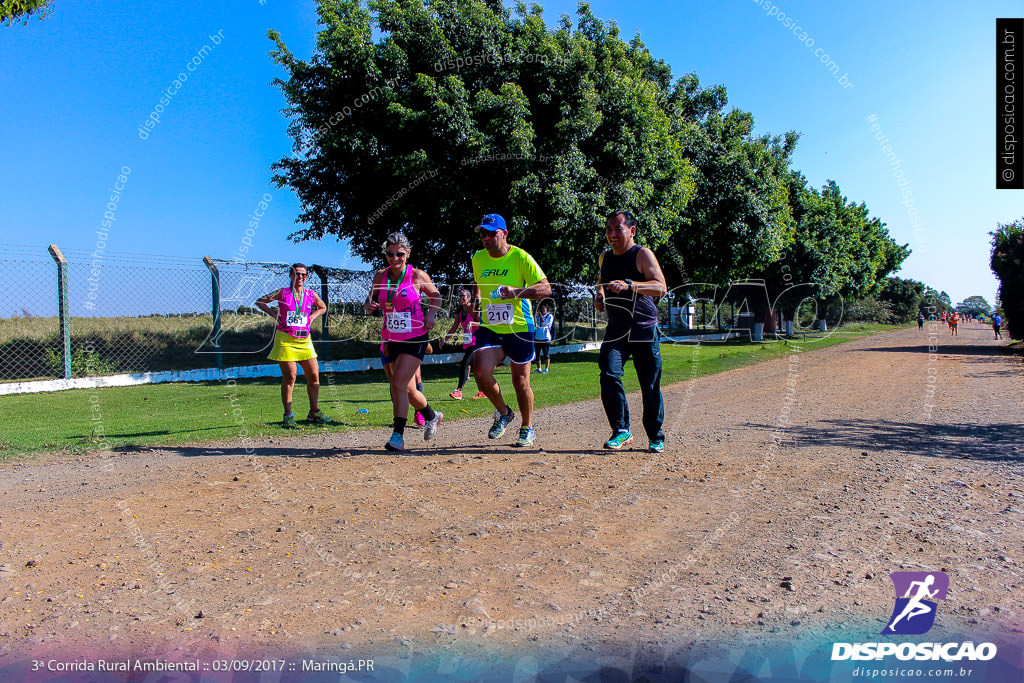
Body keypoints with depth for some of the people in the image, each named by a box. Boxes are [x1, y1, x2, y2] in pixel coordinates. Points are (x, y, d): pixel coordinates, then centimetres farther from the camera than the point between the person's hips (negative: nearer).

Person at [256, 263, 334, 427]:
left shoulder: (311, 294, 8)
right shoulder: (283, 292, 1)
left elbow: (322, 307, 26)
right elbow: (259, 302, 10)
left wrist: (311, 317, 10)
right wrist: (274, 314, 0)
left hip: (304, 340, 4)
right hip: (285, 338, -3)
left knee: (314, 376, 2)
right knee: (289, 377, -4)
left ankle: (314, 412, 15)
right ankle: (288, 415, 4)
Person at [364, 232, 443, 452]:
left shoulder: (417, 275, -5)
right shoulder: (380, 276, 4)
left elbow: (436, 295, 10)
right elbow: (371, 298, 15)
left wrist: (430, 315, -6)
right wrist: (369, 305, -8)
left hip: (415, 338, -5)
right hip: (391, 339, 5)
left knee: (399, 383, -17)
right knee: (408, 389, 11)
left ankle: (398, 436, -11)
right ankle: (432, 416, 37)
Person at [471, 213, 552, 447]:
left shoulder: (520, 257, -9)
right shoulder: (478, 259, 6)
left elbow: (546, 288, -14)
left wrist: (517, 292, -28)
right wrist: (476, 299, 11)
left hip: (519, 329, -3)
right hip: (489, 329, 3)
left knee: (520, 382, 6)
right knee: (481, 373, -18)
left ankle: (527, 427, 30)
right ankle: (503, 412, 11)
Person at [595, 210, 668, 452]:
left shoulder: (642, 254, -7)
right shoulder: (605, 258, 11)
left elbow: (661, 288, -20)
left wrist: (629, 285, -33)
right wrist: (599, 295, 11)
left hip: (644, 329, -4)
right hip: (616, 330, 4)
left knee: (650, 386, 1)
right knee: (609, 375, -15)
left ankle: (655, 437, 18)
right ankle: (621, 431, -4)